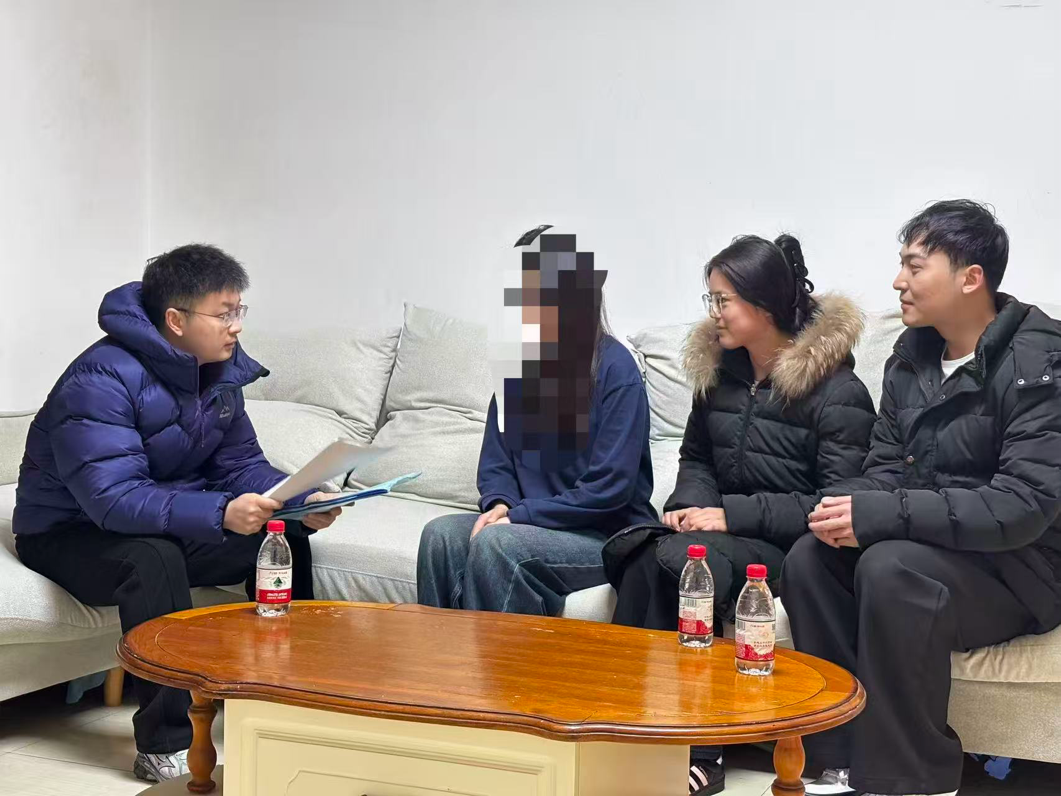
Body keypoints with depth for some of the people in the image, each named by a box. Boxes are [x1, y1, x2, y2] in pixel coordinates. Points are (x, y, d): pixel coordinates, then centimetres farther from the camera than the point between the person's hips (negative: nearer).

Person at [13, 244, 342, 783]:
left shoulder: (220, 370, -3)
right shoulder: (104, 379, -28)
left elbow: (241, 464, -1)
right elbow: (112, 498, -37)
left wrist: (302, 503, -21)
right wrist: (220, 514, -48)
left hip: (173, 519, 7)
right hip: (68, 531, -7)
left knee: (284, 535, -9)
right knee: (153, 558, -37)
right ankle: (166, 745, -28)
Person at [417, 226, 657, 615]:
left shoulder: (615, 370, -12)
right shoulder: (519, 358, 8)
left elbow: (610, 488, -16)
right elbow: (495, 459, 12)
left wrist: (517, 514, -16)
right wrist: (499, 504, -10)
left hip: (610, 536, -6)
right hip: (532, 523, 6)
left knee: (495, 543, -30)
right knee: (441, 534, -20)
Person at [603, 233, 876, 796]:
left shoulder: (837, 391, -10)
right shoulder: (718, 370, 11)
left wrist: (733, 516, -20)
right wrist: (691, 505, 0)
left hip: (794, 545, -6)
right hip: (724, 529, 6)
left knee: (674, 560, -32)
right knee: (638, 555, -26)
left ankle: (694, 750, -23)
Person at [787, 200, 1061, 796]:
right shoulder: (913, 354, 7)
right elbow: (887, 465, 11)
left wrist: (880, 514, -29)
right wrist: (851, 507, -15)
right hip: (929, 541, 7)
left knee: (891, 568, -33)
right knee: (809, 560, -17)